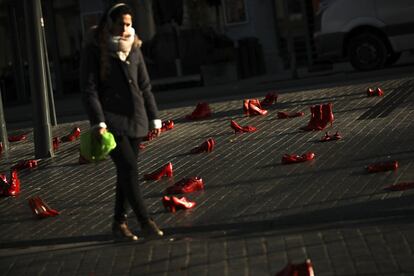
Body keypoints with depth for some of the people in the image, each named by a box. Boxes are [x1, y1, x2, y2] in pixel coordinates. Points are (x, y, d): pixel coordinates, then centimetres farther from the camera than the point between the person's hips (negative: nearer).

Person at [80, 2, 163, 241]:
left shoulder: (134, 48, 11)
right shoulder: (94, 49, -5)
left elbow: (145, 85, 16)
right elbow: (89, 88, -9)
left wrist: (154, 117, 14)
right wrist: (98, 122, -17)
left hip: (135, 118, 5)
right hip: (111, 119, -5)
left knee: (127, 171, 7)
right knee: (129, 168, -14)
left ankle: (119, 223, 17)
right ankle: (145, 221, -11)